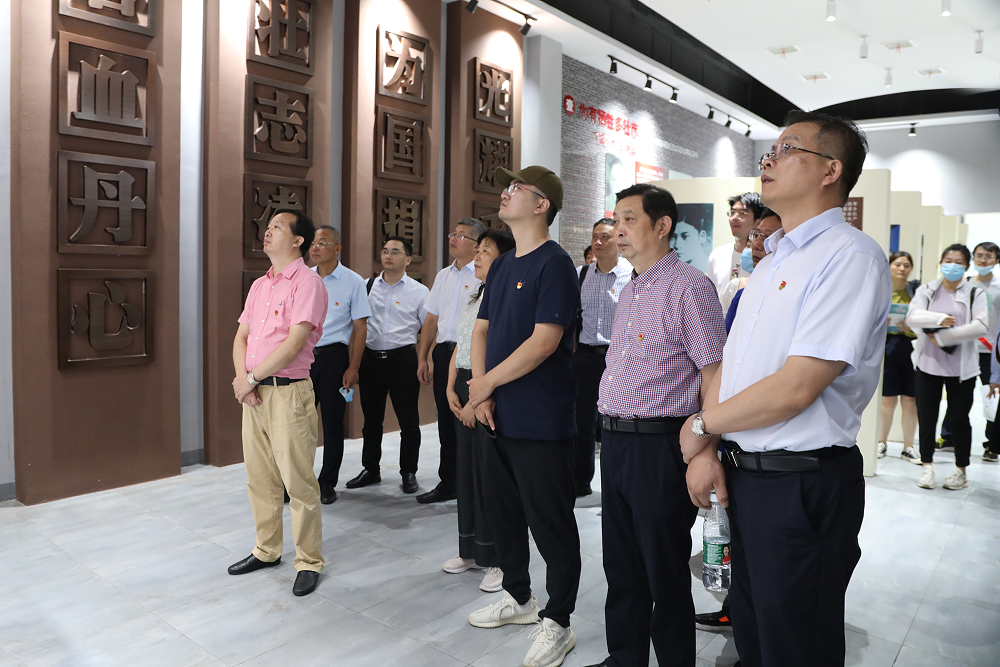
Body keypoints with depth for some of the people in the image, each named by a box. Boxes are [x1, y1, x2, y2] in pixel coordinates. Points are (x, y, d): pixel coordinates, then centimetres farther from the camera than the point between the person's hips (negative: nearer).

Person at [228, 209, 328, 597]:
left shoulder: (307, 282, -9)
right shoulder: (259, 285, 16)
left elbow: (294, 343, -17)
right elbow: (241, 337, 15)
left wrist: (250, 378, -11)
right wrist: (243, 379, -3)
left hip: (288, 391, -8)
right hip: (253, 392, 8)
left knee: (298, 481, -2)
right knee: (259, 478, 15)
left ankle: (309, 562, 11)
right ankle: (266, 551, 31)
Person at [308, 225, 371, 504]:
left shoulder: (353, 282, -3)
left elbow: (360, 328, -4)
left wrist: (353, 368, -9)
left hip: (333, 356, -3)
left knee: (332, 422, 5)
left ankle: (327, 484, 19)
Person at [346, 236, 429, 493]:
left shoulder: (419, 291, 1)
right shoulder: (367, 286, 9)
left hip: (403, 359, -3)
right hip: (370, 358, 3)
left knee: (408, 421, 4)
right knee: (371, 419, 13)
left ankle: (409, 473, 19)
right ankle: (370, 470, 28)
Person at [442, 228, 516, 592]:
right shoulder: (475, 298, 15)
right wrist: (451, 390, 6)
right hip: (464, 386, 9)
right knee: (467, 468, 14)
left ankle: (500, 559, 13)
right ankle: (471, 550, 29)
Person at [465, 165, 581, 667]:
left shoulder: (554, 264, -12)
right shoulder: (501, 266, 14)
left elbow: (544, 341, -20)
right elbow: (482, 330, 13)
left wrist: (487, 382, -12)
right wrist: (480, 391, -2)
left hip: (541, 422, -9)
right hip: (498, 417, 9)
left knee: (550, 523, 4)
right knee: (502, 510, 19)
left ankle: (557, 623, 20)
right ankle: (518, 597, 38)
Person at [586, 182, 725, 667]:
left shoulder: (689, 287, -11)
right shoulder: (628, 292, 15)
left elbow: (715, 373, -14)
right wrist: (610, 436, 17)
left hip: (660, 447, -8)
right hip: (614, 442, 8)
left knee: (665, 573, 7)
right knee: (621, 567, 19)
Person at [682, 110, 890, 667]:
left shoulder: (851, 256, -16)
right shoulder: (773, 260, 13)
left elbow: (796, 387, -23)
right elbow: (729, 365, 11)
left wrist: (702, 425, -10)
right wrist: (706, 449, -2)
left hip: (804, 486, -8)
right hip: (744, 474, 8)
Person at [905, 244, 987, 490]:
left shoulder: (975, 293, 0)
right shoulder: (926, 290, 5)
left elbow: (980, 326, -13)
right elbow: (912, 317, -10)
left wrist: (942, 337, -16)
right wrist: (939, 318, -26)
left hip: (961, 367, -1)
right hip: (928, 365, 1)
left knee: (959, 419, 8)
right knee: (926, 417, 5)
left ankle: (961, 470, 23)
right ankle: (927, 466, 19)